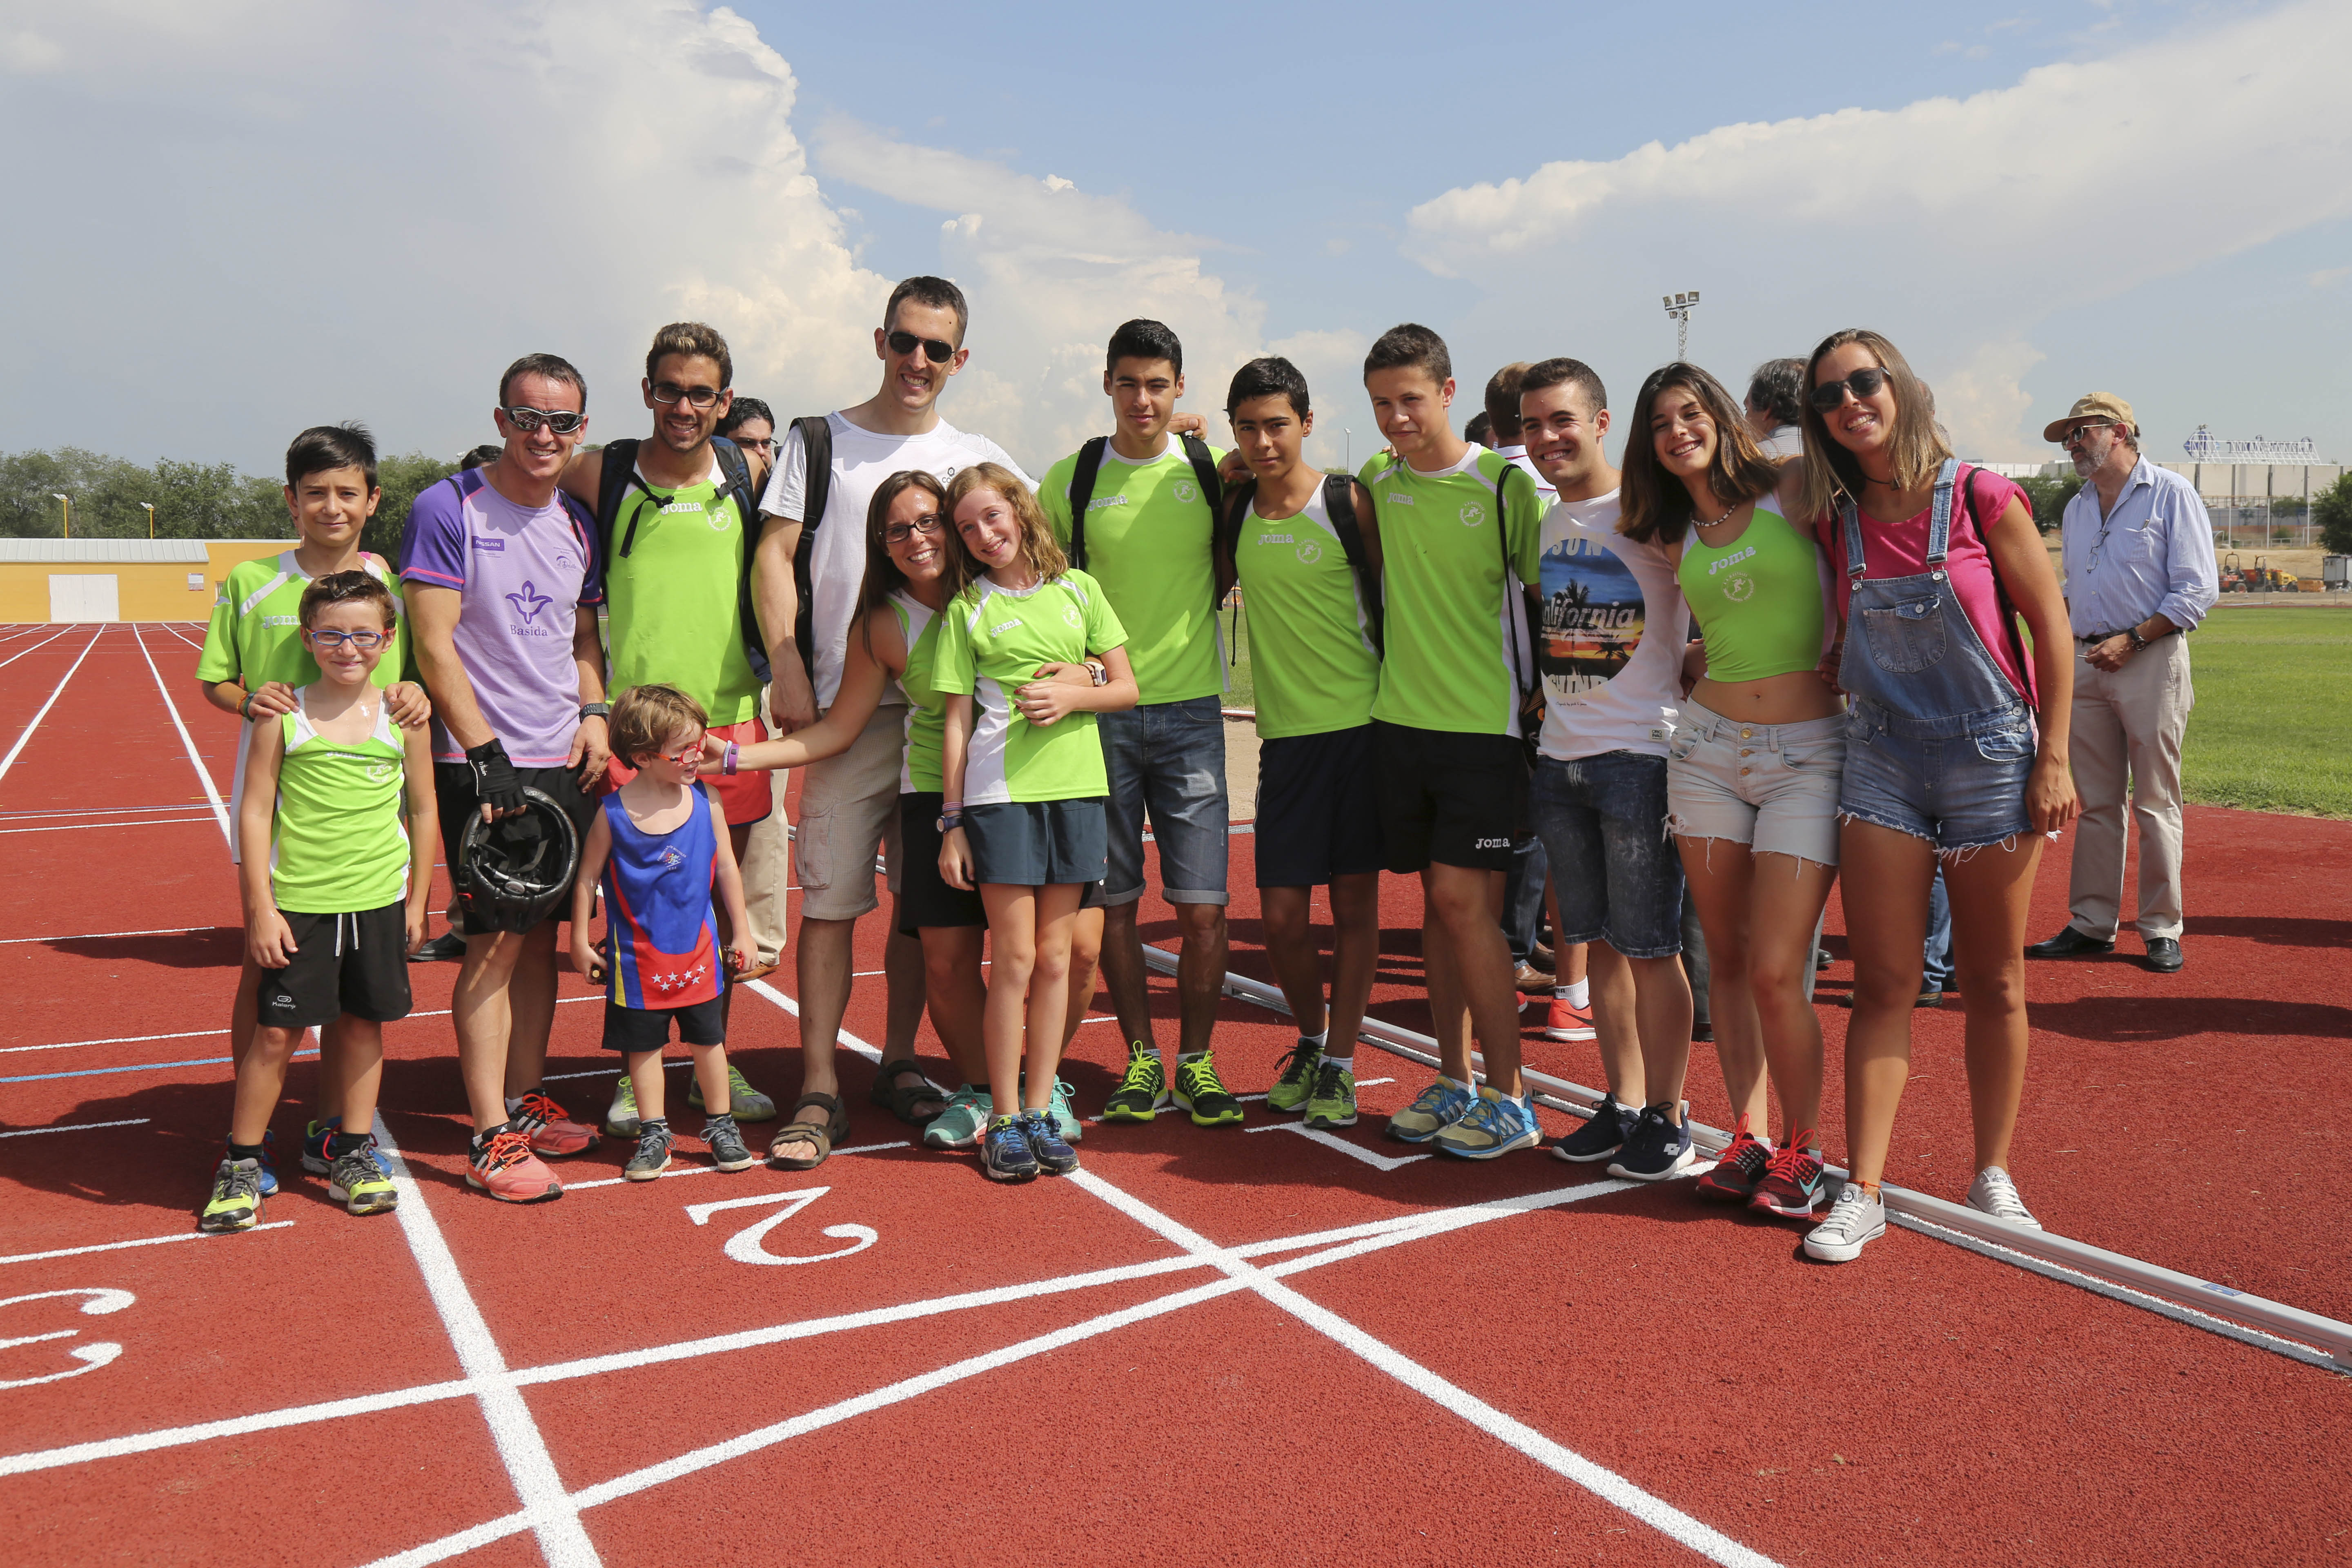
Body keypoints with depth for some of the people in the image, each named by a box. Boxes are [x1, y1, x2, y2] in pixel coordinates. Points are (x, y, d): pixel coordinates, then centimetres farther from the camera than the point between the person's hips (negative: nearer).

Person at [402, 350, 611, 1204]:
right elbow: (434, 645, -11)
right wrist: (486, 754, -16)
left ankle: (526, 1102, 25)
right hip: (483, 763, -6)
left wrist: (594, 712, 2)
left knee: (543, 935, 12)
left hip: (565, 762, 6)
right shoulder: (448, 508, -8)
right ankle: (491, 1141, 1)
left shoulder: (578, 522, 11)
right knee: (497, 940, -6)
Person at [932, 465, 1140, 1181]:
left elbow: (1127, 687, 10)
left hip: (1075, 787, 2)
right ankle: (1004, 1119, 9)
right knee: (1014, 959, -2)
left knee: (1054, 958, 7)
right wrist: (951, 822, -1)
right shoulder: (967, 609, 4)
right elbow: (957, 721, 2)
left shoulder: (1077, 589, 9)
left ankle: (1040, 1111, 17)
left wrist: (1072, 695, -10)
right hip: (1000, 791, -2)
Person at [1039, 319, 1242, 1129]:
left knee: (1201, 904, -1)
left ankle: (1196, 1058, 16)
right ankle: (1141, 1056, 21)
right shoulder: (1070, 479, 2)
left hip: (1190, 707, 0)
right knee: (1114, 899, 6)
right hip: (1099, 709, 0)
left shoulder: (1213, 471, 3)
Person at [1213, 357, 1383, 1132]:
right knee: (1281, 916, 2)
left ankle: (1340, 1064, 16)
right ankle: (1310, 1041, 28)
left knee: (1355, 901, 3)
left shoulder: (1350, 502, -5)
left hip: (1362, 723, -3)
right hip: (1287, 733, 3)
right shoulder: (1235, 511, 6)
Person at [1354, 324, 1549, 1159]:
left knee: (1464, 899, -9)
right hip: (1400, 717, 5)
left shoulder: (1506, 485, -8)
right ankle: (1455, 1082, 20)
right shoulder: (1376, 480, 7)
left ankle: (1509, 1100, 3)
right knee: (1437, 899, 10)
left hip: (1485, 722, -5)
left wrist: (1533, 692, -4)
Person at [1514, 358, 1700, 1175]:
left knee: (1650, 946, 0)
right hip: (1558, 760, 6)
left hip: (1640, 755, -6)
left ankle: (1666, 1118, 14)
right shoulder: (1535, 519, 11)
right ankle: (1622, 1101, 25)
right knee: (1596, 940, 13)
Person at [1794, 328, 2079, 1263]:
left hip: (1991, 758, -2)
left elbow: (2050, 625, -4)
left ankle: (1992, 1175, 24)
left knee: (1992, 985, 9)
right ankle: (1862, 1193, 6)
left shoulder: (1979, 499, -8)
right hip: (1881, 763, 3)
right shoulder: (1834, 522, 3)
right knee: (1883, 985, 2)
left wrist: (2053, 759, -7)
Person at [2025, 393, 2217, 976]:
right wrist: (2063, 639, 8)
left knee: (2155, 802, -2)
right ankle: (2091, 924, 11)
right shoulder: (2076, 509, 18)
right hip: (2086, 664, 6)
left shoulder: (2171, 494, -1)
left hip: (2151, 661, -5)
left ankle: (2162, 929, 6)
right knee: (2095, 802, 6)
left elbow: (2198, 589, -7)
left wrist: (2132, 641, -14)